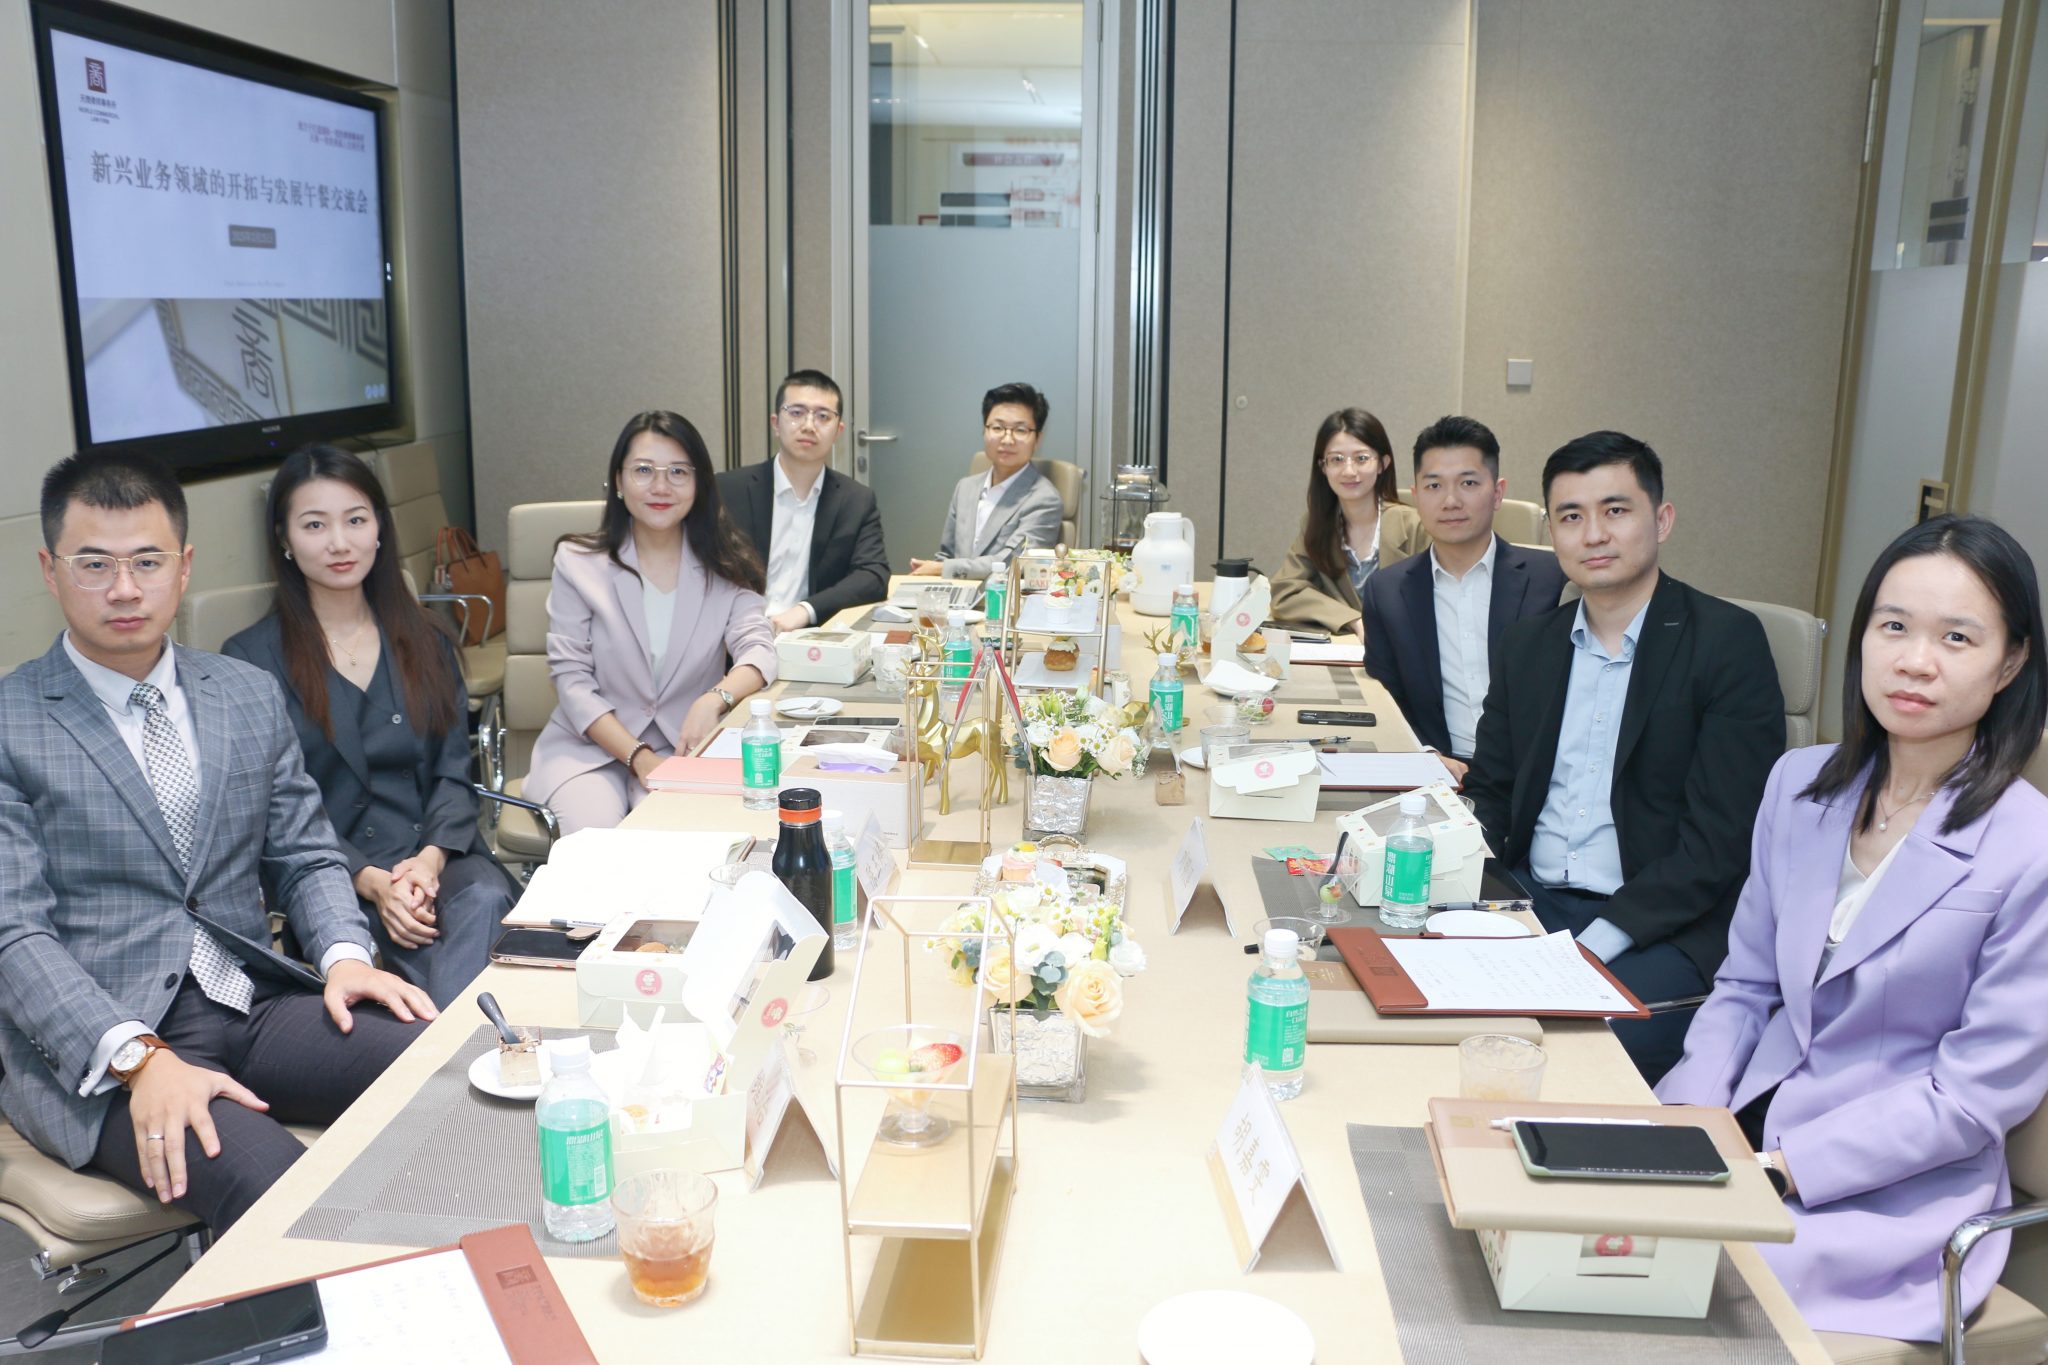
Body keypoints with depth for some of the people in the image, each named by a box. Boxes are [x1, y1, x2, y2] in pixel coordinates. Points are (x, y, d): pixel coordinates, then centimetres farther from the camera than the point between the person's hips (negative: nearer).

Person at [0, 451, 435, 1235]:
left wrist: (343, 956, -7)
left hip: (255, 1005, 5)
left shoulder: (251, 697, 14)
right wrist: (139, 1057, -23)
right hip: (94, 1051, -4)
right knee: (275, 1186, -33)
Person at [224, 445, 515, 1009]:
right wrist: (372, 881, -16)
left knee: (485, 898, -32)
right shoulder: (251, 659, 5)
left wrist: (431, 859, -11)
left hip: (439, 857, 3)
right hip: (332, 875, -3)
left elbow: (453, 773, 10)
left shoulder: (424, 641, 16)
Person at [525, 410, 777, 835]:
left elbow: (758, 649, -13)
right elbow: (572, 679, -6)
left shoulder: (724, 566, 1)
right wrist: (639, 758, -18)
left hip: (685, 750, 1)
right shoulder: (577, 564, -2)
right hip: (589, 748, 0)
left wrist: (715, 699, -36)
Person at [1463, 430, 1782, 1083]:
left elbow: (1722, 838, -11)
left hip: (1668, 928, -5)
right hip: (1530, 901, 5)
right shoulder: (1525, 646, 12)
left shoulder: (1728, 642, -6)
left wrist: (1601, 939, -20)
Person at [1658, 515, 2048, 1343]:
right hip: (1754, 1119, 5)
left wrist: (1777, 1170, -18)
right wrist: (1685, 1120, -7)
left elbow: (1976, 1097, -13)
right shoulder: (1800, 784, 2)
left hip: (1897, 1194, -5)